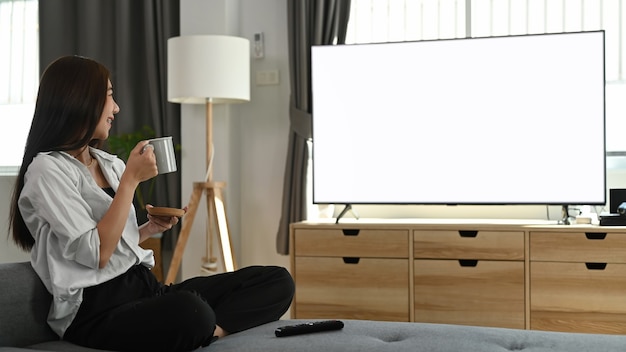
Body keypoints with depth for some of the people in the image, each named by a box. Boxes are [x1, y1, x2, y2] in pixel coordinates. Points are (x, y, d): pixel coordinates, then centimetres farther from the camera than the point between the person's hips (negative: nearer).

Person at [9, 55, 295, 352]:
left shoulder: (109, 163, 18)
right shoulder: (48, 170, -5)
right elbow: (96, 254, -15)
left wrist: (150, 228, 9)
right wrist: (131, 179, -11)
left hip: (146, 287, 9)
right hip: (97, 310, -8)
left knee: (277, 281, -8)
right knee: (190, 312, -44)